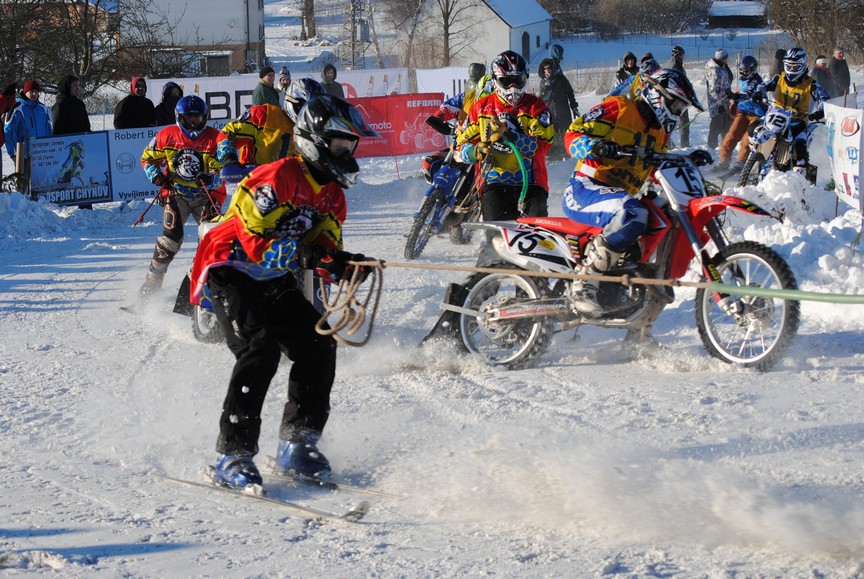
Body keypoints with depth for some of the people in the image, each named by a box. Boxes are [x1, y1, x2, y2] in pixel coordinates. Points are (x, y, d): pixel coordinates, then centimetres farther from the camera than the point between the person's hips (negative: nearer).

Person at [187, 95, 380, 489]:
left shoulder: (332, 194, 6)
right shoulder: (281, 177, -21)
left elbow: (326, 250, 2)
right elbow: (255, 239, -26)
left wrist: (347, 266, -20)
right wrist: (303, 255, -37)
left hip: (272, 282, 8)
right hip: (229, 273, -8)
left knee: (318, 344, -6)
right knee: (260, 349, -25)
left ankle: (297, 444, 4)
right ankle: (232, 456, -22)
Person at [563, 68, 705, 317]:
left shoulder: (659, 133, 24)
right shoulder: (618, 108, -3)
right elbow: (573, 133, -9)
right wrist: (593, 147, -31)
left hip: (620, 195, 10)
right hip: (585, 190, -10)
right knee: (632, 213, -38)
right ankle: (584, 284, -36)